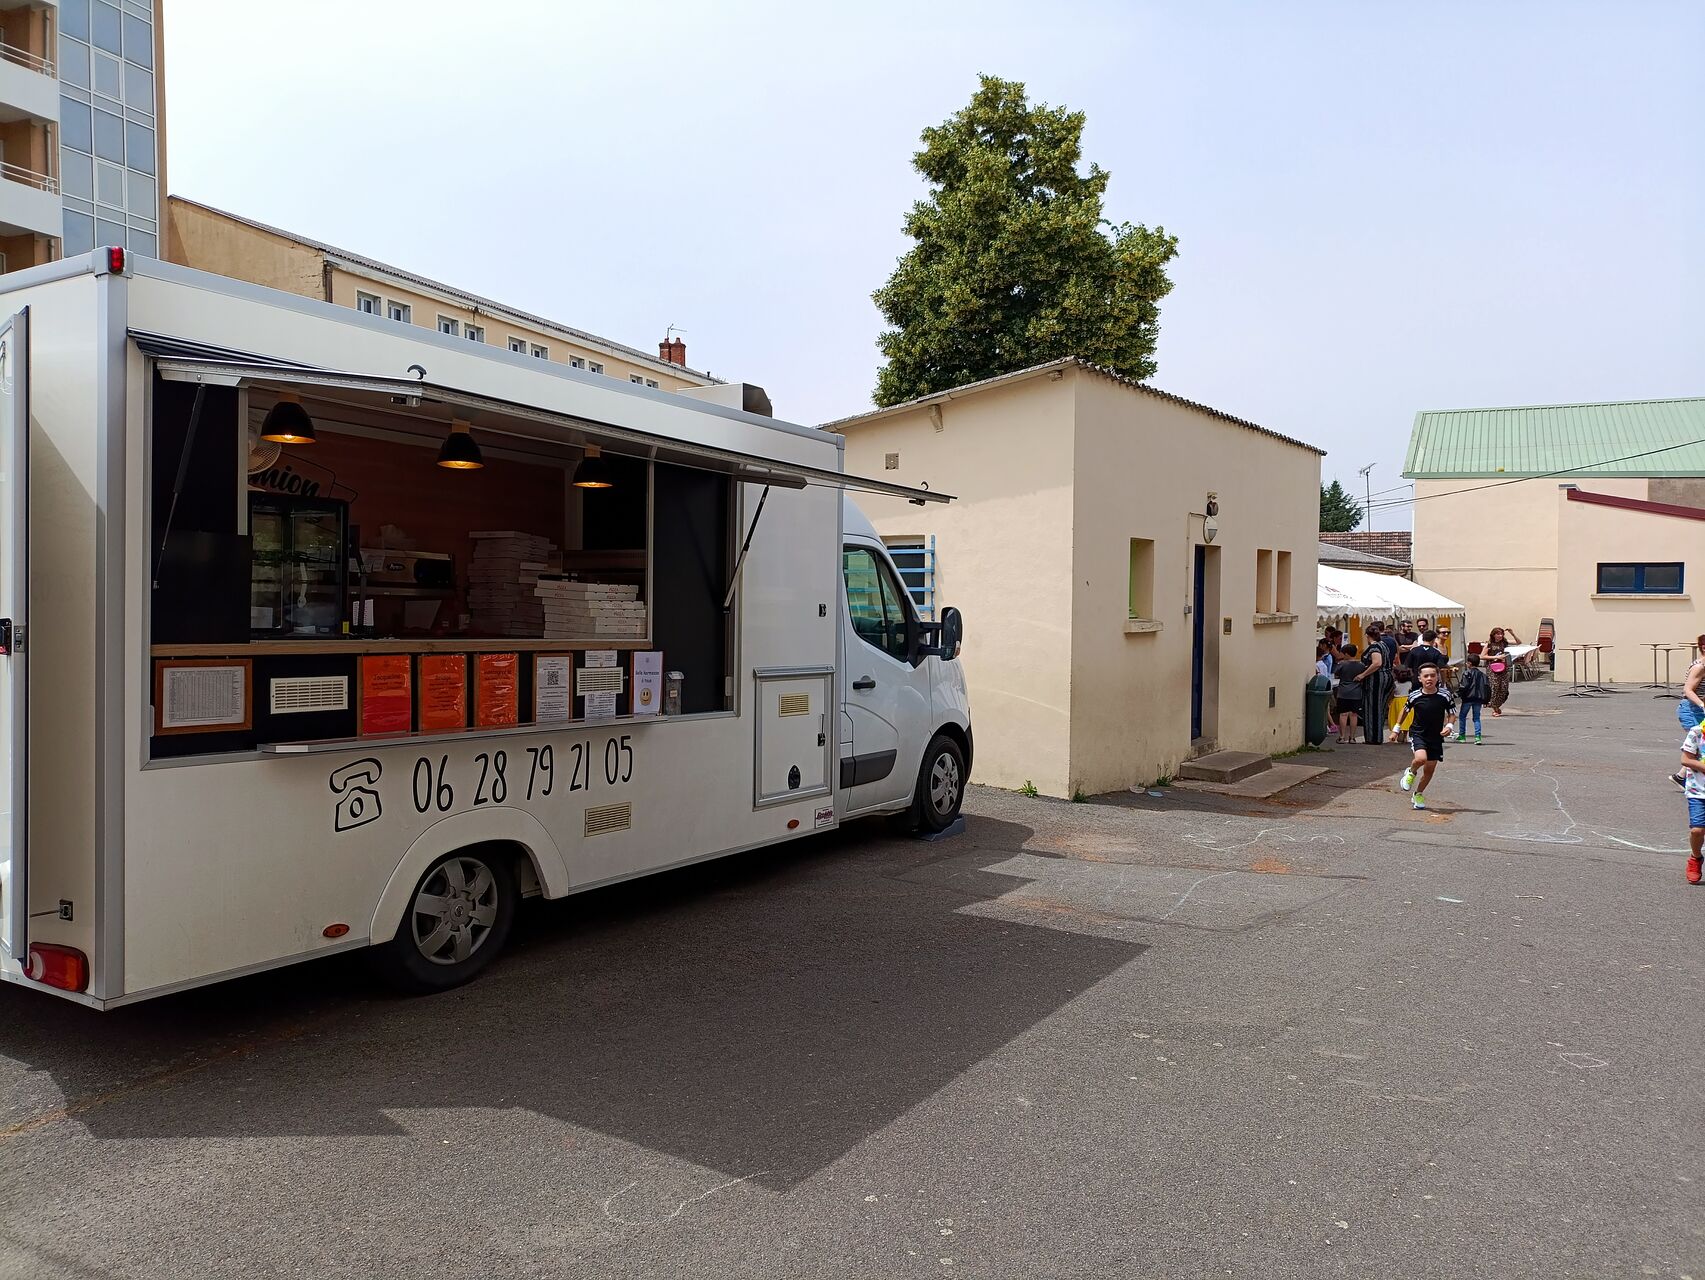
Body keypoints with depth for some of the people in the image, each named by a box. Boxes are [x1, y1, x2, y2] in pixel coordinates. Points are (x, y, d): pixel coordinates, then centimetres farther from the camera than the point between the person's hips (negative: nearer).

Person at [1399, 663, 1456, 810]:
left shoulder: (1445, 695, -8)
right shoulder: (1414, 696, -9)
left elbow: (1451, 714, 6)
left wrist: (1448, 726, -14)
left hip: (1436, 737, 2)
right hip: (1418, 734, -2)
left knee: (1430, 769, 8)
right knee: (1421, 758, -28)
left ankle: (1419, 794, 31)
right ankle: (1411, 773, 7)